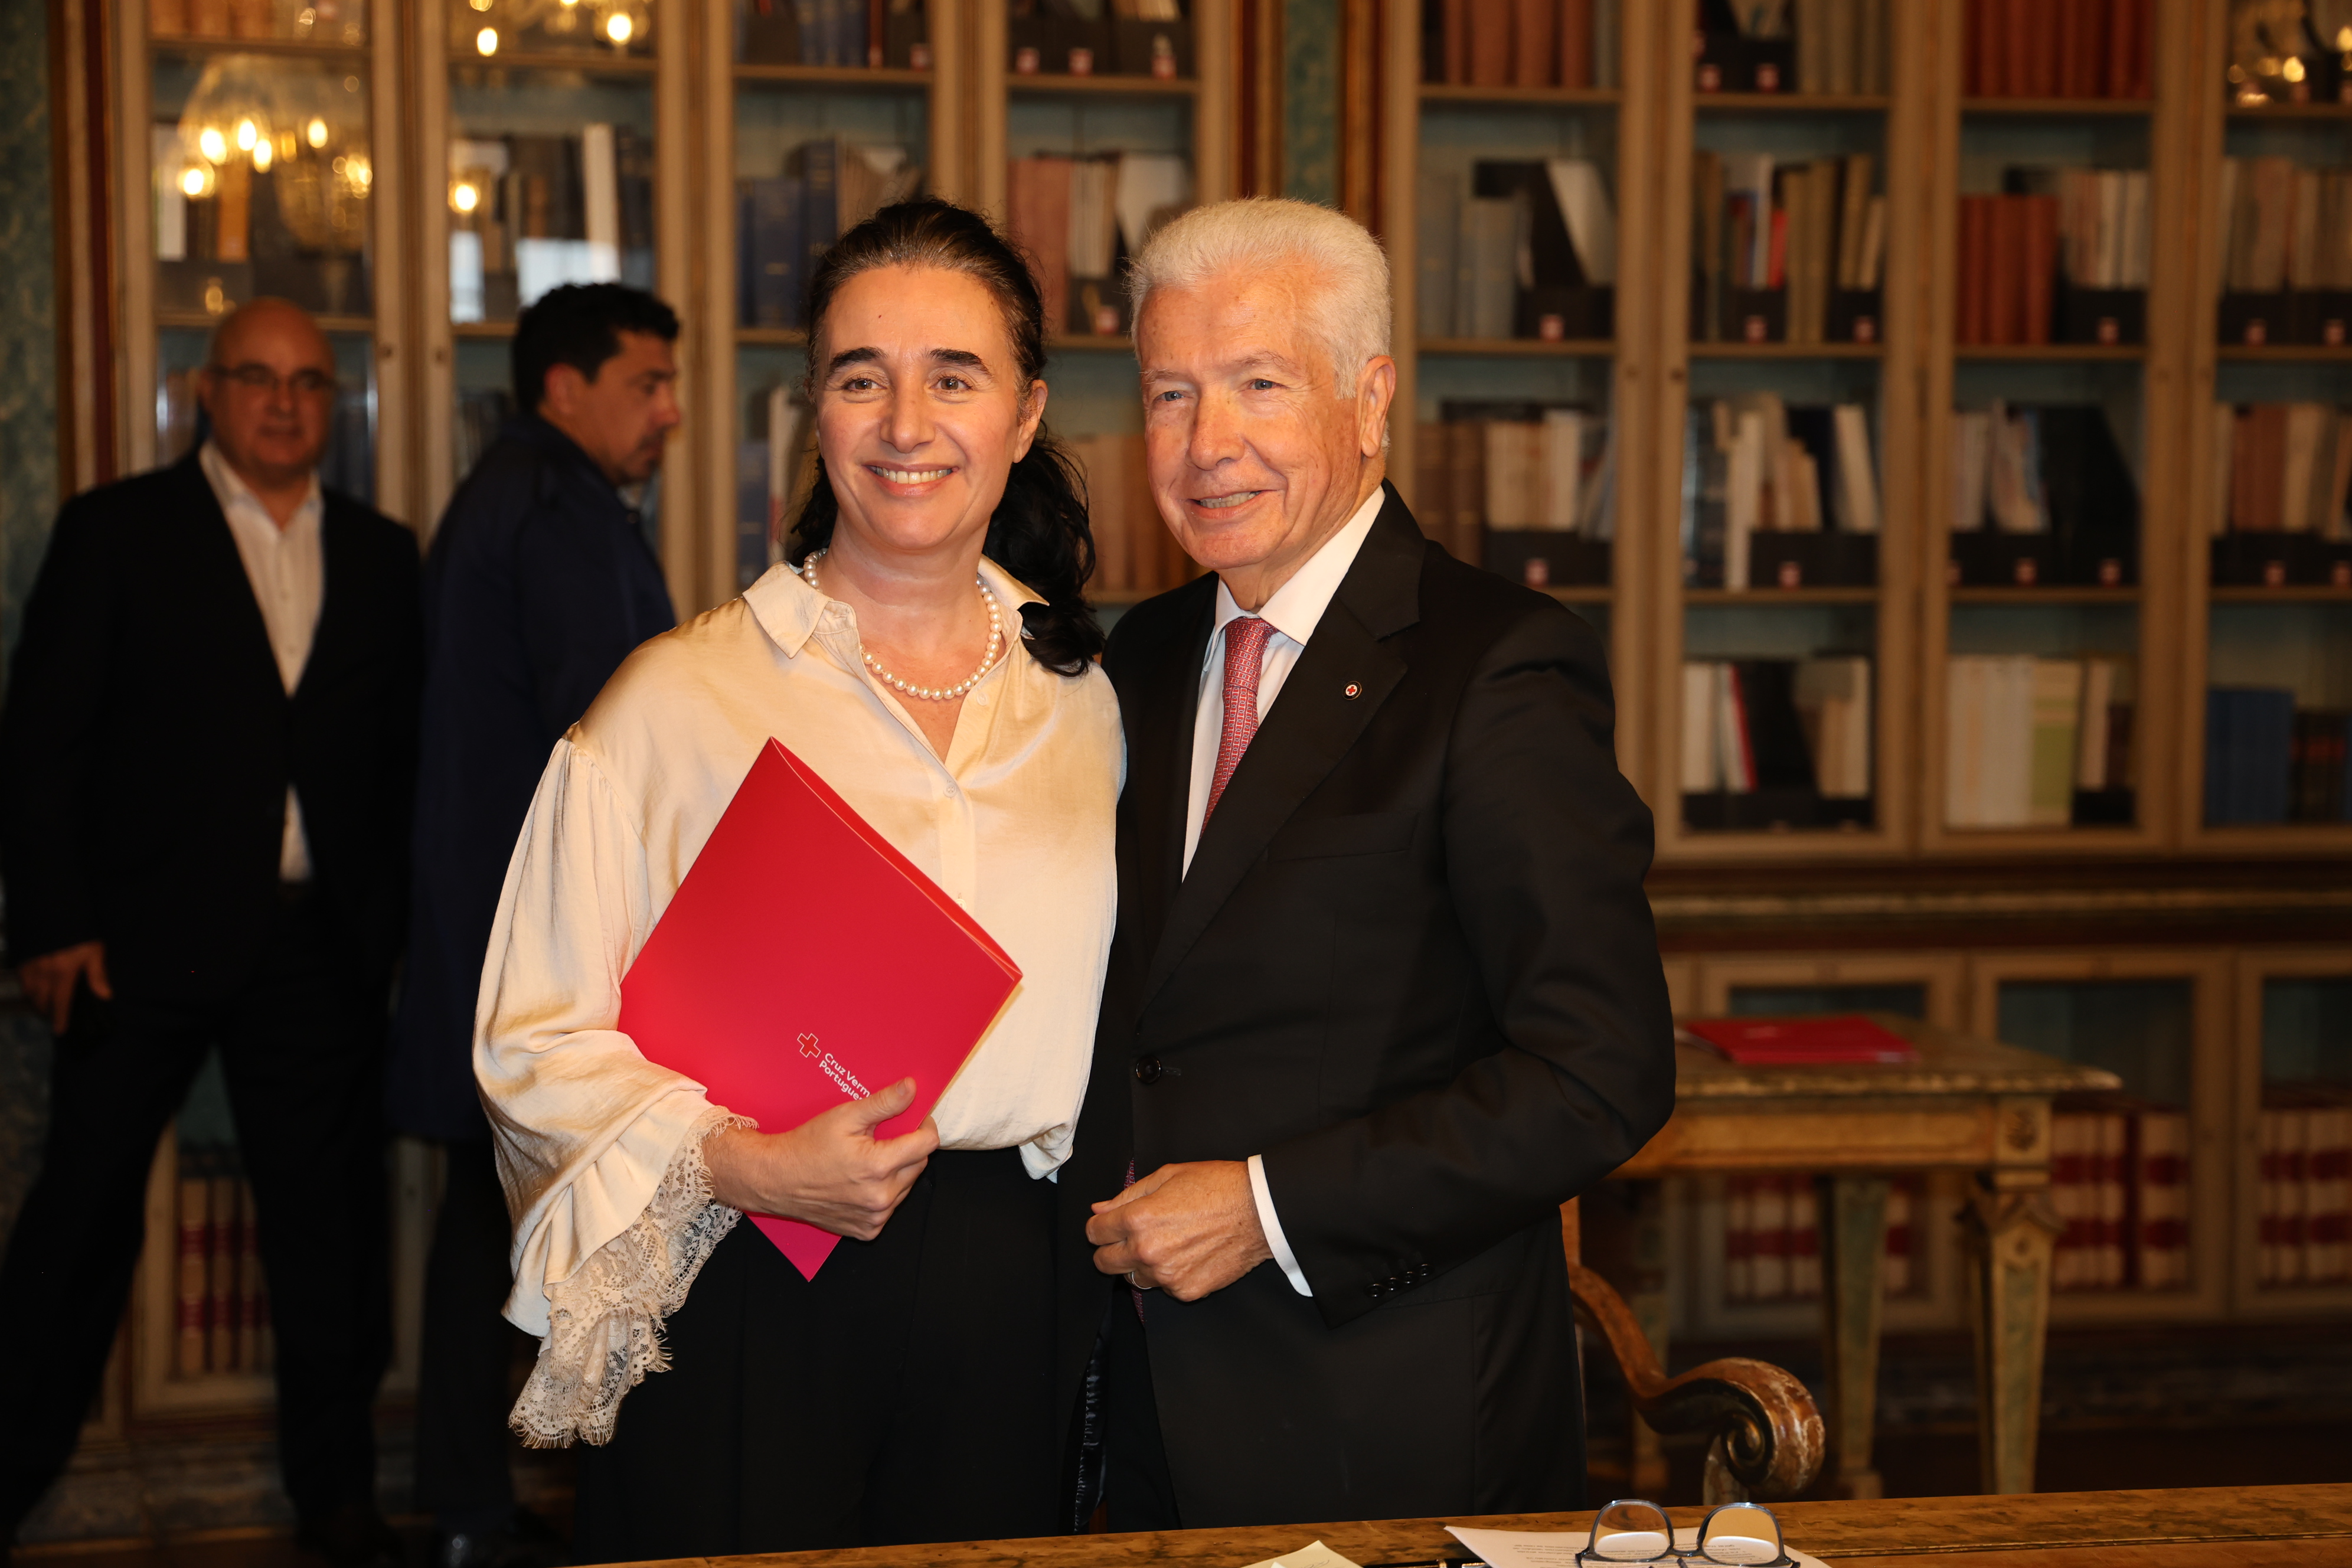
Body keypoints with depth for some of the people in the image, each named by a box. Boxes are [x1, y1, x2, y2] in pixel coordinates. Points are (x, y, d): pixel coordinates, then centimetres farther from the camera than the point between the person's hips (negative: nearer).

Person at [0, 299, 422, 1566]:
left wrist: (391, 919, 4)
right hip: (145, 937, -3)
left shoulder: (379, 554, 12)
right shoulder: (116, 531, 2)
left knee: (328, 1225, 8)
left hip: (320, 941, 3)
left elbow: (399, 751, 12)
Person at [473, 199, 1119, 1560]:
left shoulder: (1085, 702, 8)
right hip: (752, 1308, -3)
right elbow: (538, 1045, -7)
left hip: (1009, 1312, 4)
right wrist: (736, 1162, -20)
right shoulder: (676, 699, -5)